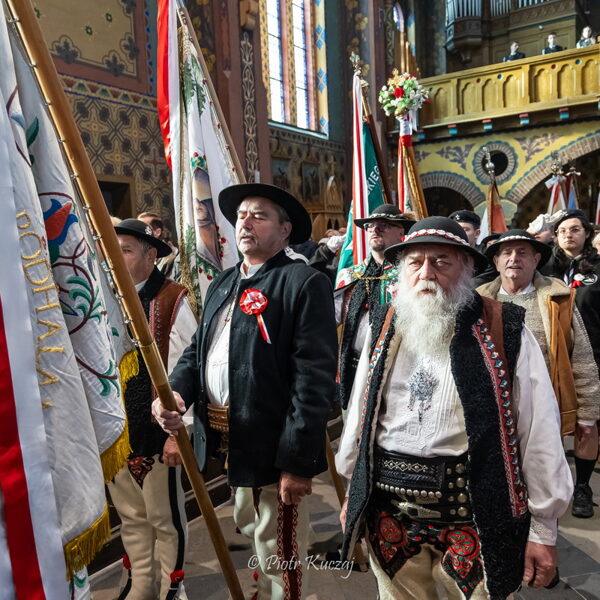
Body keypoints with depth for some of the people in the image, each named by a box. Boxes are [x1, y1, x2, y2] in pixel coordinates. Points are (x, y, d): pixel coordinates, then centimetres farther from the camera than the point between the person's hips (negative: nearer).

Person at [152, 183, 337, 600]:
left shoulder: (304, 283, -13)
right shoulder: (223, 285, 12)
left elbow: (314, 378, -19)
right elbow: (198, 348, 14)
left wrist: (297, 460, -20)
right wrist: (176, 390, -7)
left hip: (274, 448, -7)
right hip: (228, 442, 8)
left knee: (279, 557, 9)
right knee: (252, 533, 26)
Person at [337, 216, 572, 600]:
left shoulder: (504, 332, -9)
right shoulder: (385, 330, 3)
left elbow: (539, 434, -6)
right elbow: (360, 416, 10)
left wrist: (543, 528, -3)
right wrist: (353, 489, 15)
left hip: (476, 516, -3)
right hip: (388, 511, 4)